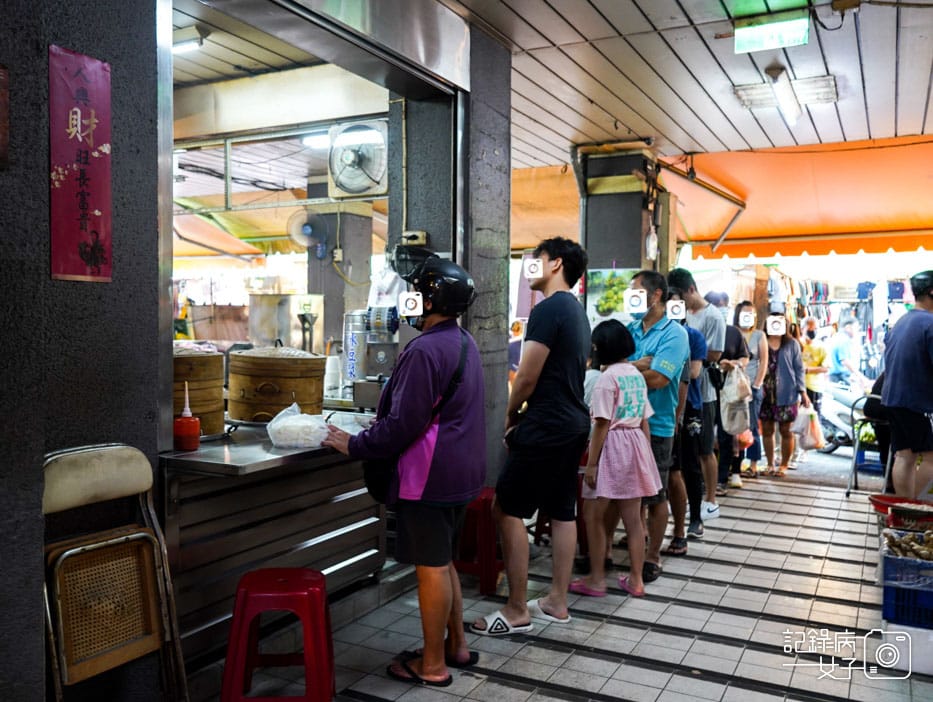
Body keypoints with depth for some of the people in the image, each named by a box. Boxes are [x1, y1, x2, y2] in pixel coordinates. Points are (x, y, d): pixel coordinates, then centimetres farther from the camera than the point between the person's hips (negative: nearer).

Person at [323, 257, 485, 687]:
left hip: (430, 476, -10)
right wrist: (383, 423, 20)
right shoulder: (465, 343, 12)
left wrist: (354, 445, -8)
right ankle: (456, 646, 31)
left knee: (431, 567, 2)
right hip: (460, 470, 10)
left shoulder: (425, 350, -21)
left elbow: (403, 425, -21)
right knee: (442, 562, 20)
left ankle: (433, 666, 15)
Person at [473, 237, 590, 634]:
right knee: (562, 512, 13)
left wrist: (510, 415, 0)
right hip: (574, 422, 10)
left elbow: (527, 376, -17)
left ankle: (517, 611, 3)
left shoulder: (548, 309, -15)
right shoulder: (578, 312, 16)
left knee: (507, 509, -4)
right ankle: (556, 603, 22)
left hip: (546, 426, -10)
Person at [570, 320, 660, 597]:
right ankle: (635, 580, 20)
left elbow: (602, 425, -15)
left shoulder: (608, 377, -12)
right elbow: (644, 421, 13)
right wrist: (645, 454, 21)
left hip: (613, 447, -8)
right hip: (636, 444, 8)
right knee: (633, 518, 12)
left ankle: (597, 580, 11)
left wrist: (591, 463, -12)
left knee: (593, 515, 5)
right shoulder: (637, 375, 11)